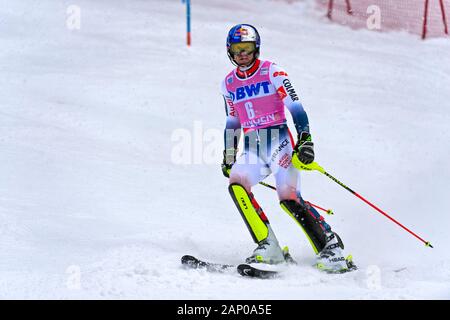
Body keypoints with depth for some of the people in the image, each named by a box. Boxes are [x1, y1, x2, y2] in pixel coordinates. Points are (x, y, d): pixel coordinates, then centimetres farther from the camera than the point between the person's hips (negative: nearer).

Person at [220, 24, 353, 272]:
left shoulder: (272, 72, -2)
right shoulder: (229, 83, 15)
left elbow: (295, 107, -7)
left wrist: (305, 140, -18)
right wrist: (228, 157, 23)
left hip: (278, 142, -5)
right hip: (252, 148, 5)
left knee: (289, 198, -20)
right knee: (236, 185, -24)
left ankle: (331, 247, -9)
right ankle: (269, 248, -22)